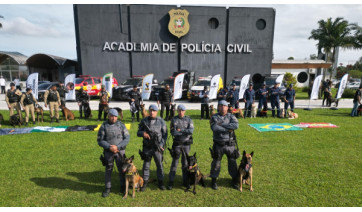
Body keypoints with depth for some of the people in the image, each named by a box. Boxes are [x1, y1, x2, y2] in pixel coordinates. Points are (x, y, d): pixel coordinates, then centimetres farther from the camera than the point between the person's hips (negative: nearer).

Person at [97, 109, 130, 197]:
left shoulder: (121, 125, 0)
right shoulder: (104, 126, -2)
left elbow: (127, 138, -3)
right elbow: (100, 140, -2)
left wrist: (117, 146, -15)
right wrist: (109, 147, -16)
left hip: (120, 151, 1)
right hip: (108, 152, 0)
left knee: (122, 169, 10)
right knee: (108, 170, 10)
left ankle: (123, 186, 28)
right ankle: (107, 188, 27)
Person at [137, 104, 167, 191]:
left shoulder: (161, 121, -1)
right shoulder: (144, 121, 2)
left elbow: (165, 134, 2)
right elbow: (138, 132, 6)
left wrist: (162, 145, -9)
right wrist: (143, 133, -17)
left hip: (157, 147, -1)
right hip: (147, 147, 1)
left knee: (160, 165, 7)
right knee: (146, 165, 8)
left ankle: (160, 182, 22)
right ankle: (145, 182, 23)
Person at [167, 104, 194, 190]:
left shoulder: (189, 119, 2)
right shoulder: (174, 120, -1)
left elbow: (191, 130, -12)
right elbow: (173, 132, -12)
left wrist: (180, 130, -15)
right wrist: (185, 132, -14)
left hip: (186, 144, 1)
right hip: (177, 144, -1)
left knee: (185, 163, 10)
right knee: (174, 163, 2)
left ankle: (185, 181, 22)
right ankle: (171, 182, 12)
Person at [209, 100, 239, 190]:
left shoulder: (231, 116, 1)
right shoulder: (214, 117, -2)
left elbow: (236, 125, -20)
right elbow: (214, 128, -22)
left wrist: (222, 124, -20)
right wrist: (228, 129, -19)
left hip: (230, 144, 1)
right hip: (218, 144, -1)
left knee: (232, 162, 11)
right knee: (216, 163, 7)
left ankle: (234, 180, 31)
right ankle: (213, 181, 25)